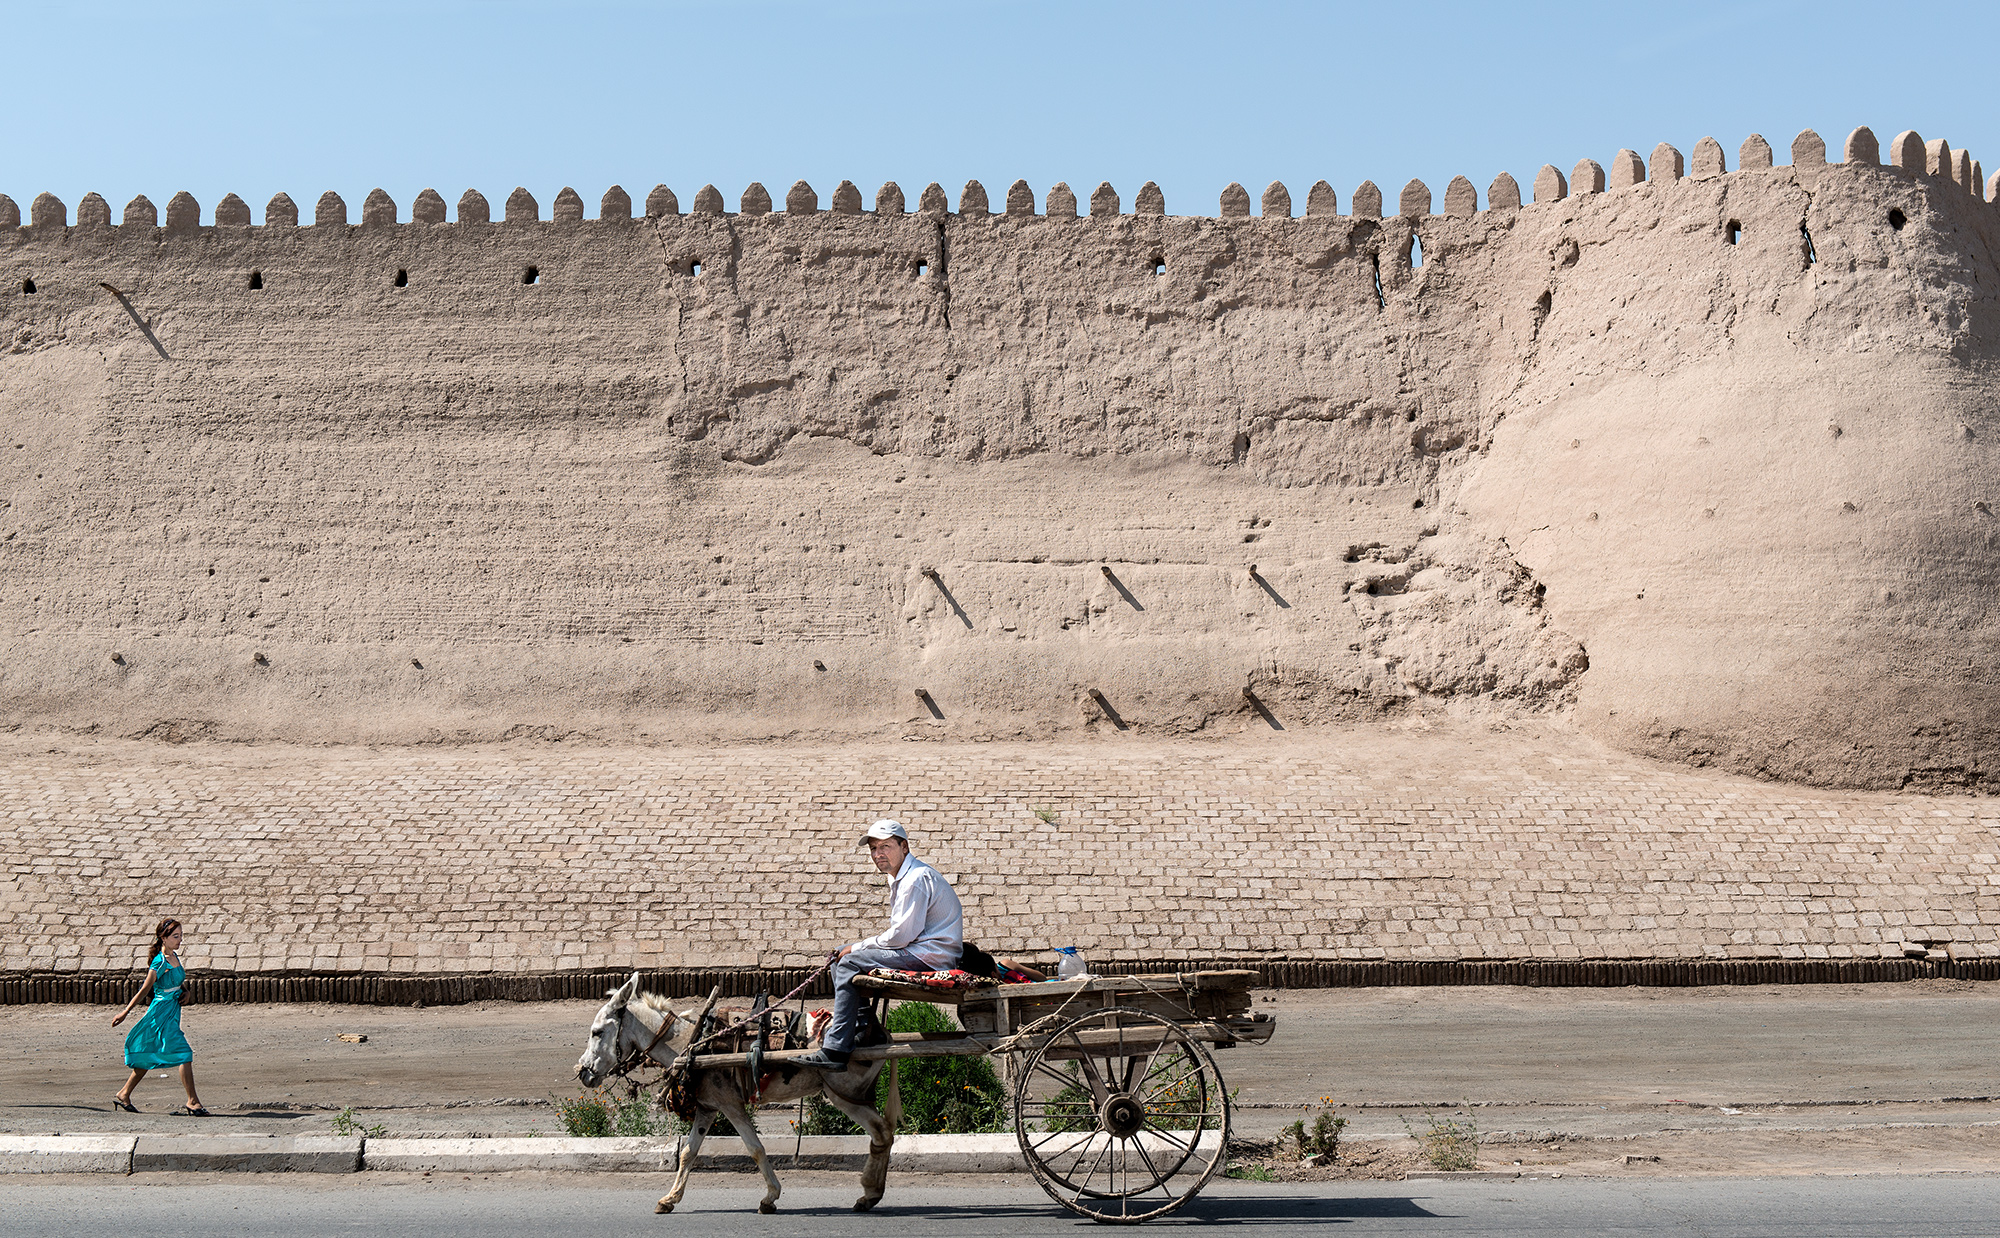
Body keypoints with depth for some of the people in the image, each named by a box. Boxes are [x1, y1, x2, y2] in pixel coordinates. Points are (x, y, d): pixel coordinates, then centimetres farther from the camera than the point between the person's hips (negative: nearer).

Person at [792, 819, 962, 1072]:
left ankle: (835, 1050, -21)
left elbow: (901, 935, -21)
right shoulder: (901, 878, 18)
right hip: (920, 951, 11)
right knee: (842, 954, 12)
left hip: (930, 956, -11)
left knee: (850, 962, -18)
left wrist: (859, 947, -8)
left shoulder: (916, 879, -16)